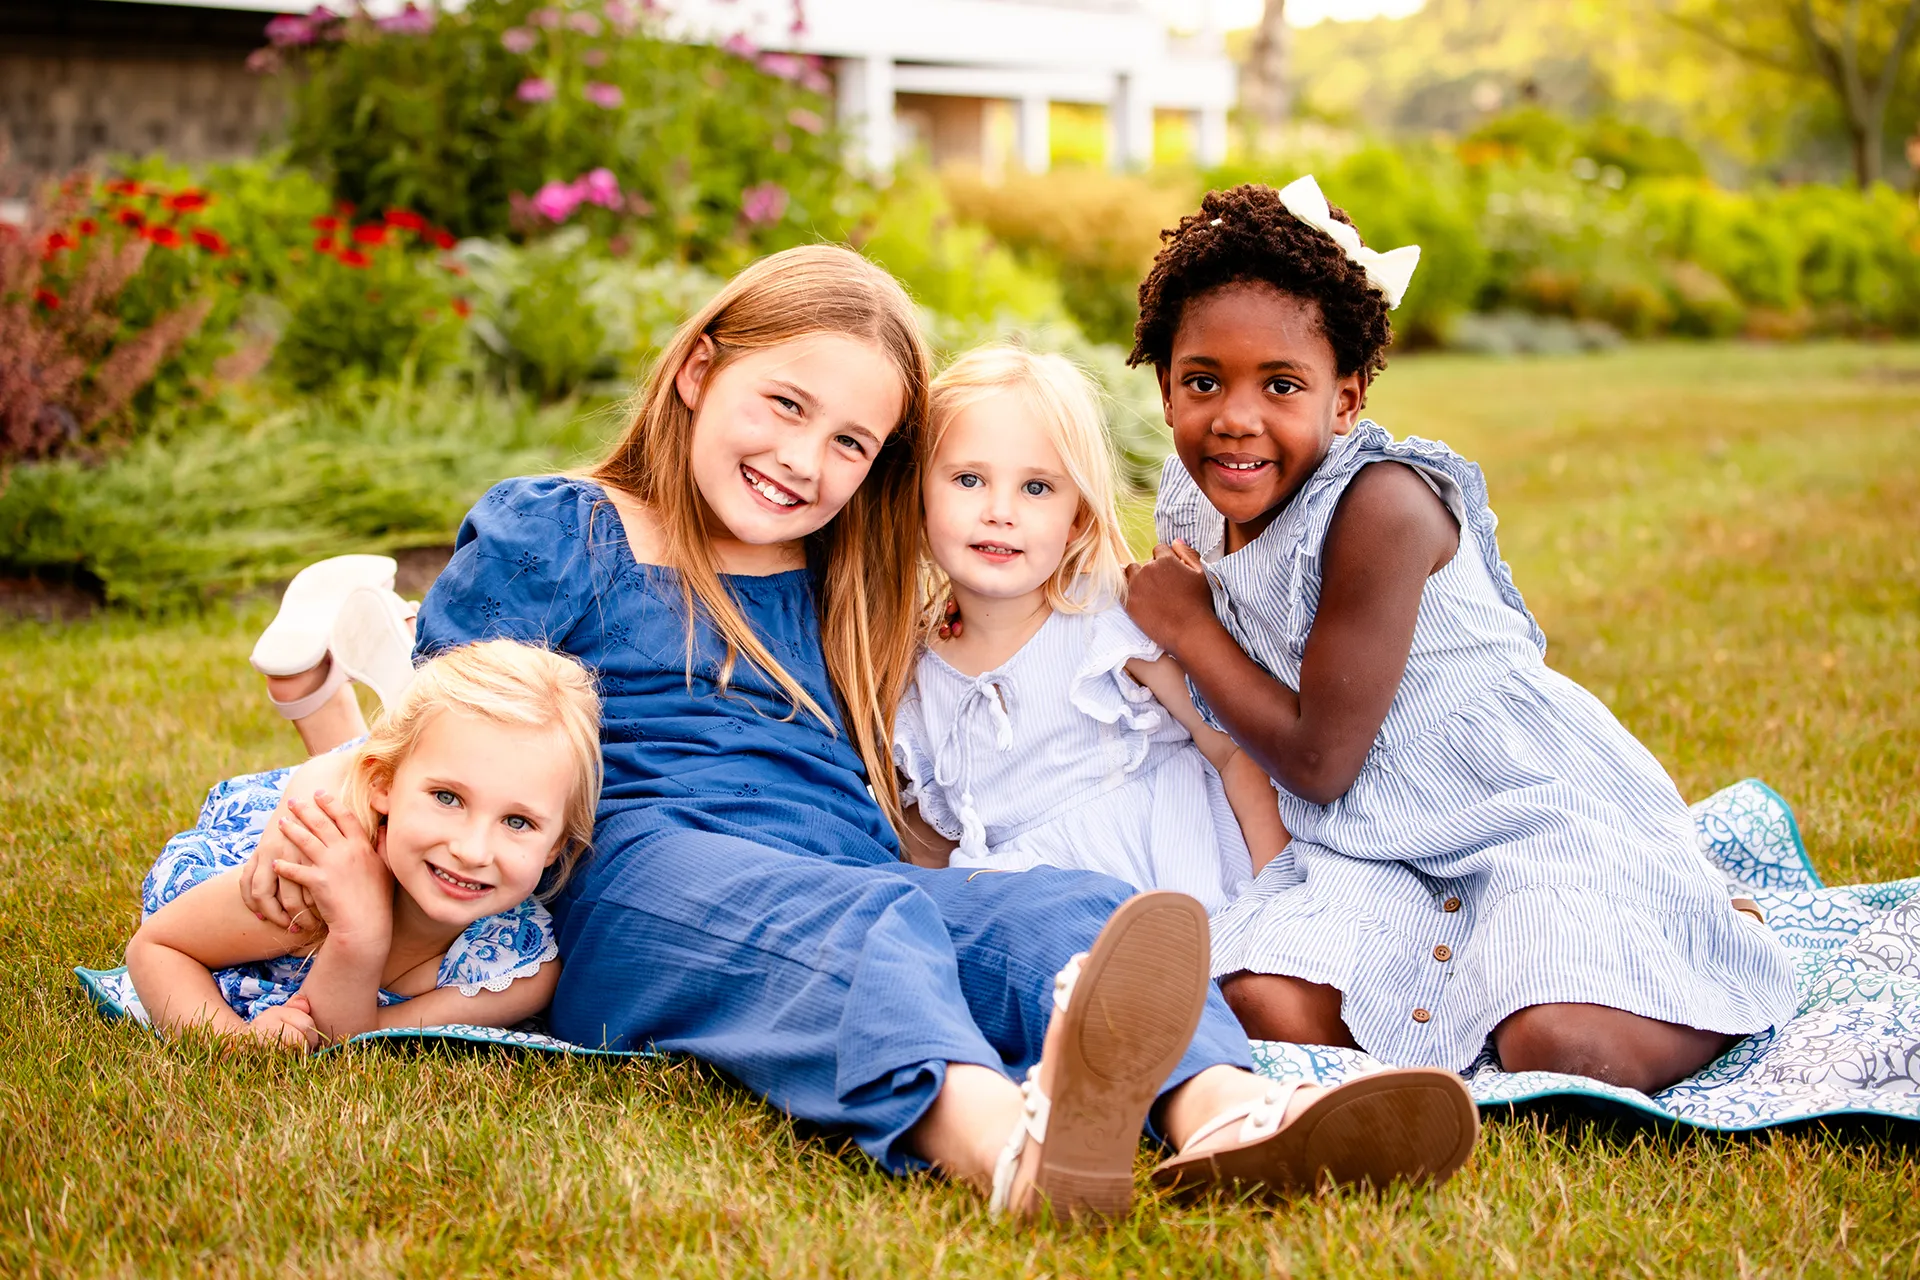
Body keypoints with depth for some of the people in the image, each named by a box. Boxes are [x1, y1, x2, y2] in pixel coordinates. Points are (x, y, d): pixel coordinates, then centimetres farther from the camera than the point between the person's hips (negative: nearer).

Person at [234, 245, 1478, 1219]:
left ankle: (1228, 1118, -59)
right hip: (642, 873, -5)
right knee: (855, 920, -39)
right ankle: (1015, 1148, -72)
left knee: (1071, 905, -27)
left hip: (855, 893, 5)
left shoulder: (850, 600, 29)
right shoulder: (548, 536, 16)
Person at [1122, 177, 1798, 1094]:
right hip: (1372, 841, 7)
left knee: (1562, 1046, -29)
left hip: (1534, 802, -7)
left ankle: (1725, 930, 7)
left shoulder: (1379, 507, -24)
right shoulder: (1192, 502, 1)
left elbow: (1318, 760, -19)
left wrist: (1185, 625, -10)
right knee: (1266, 1008, -19)